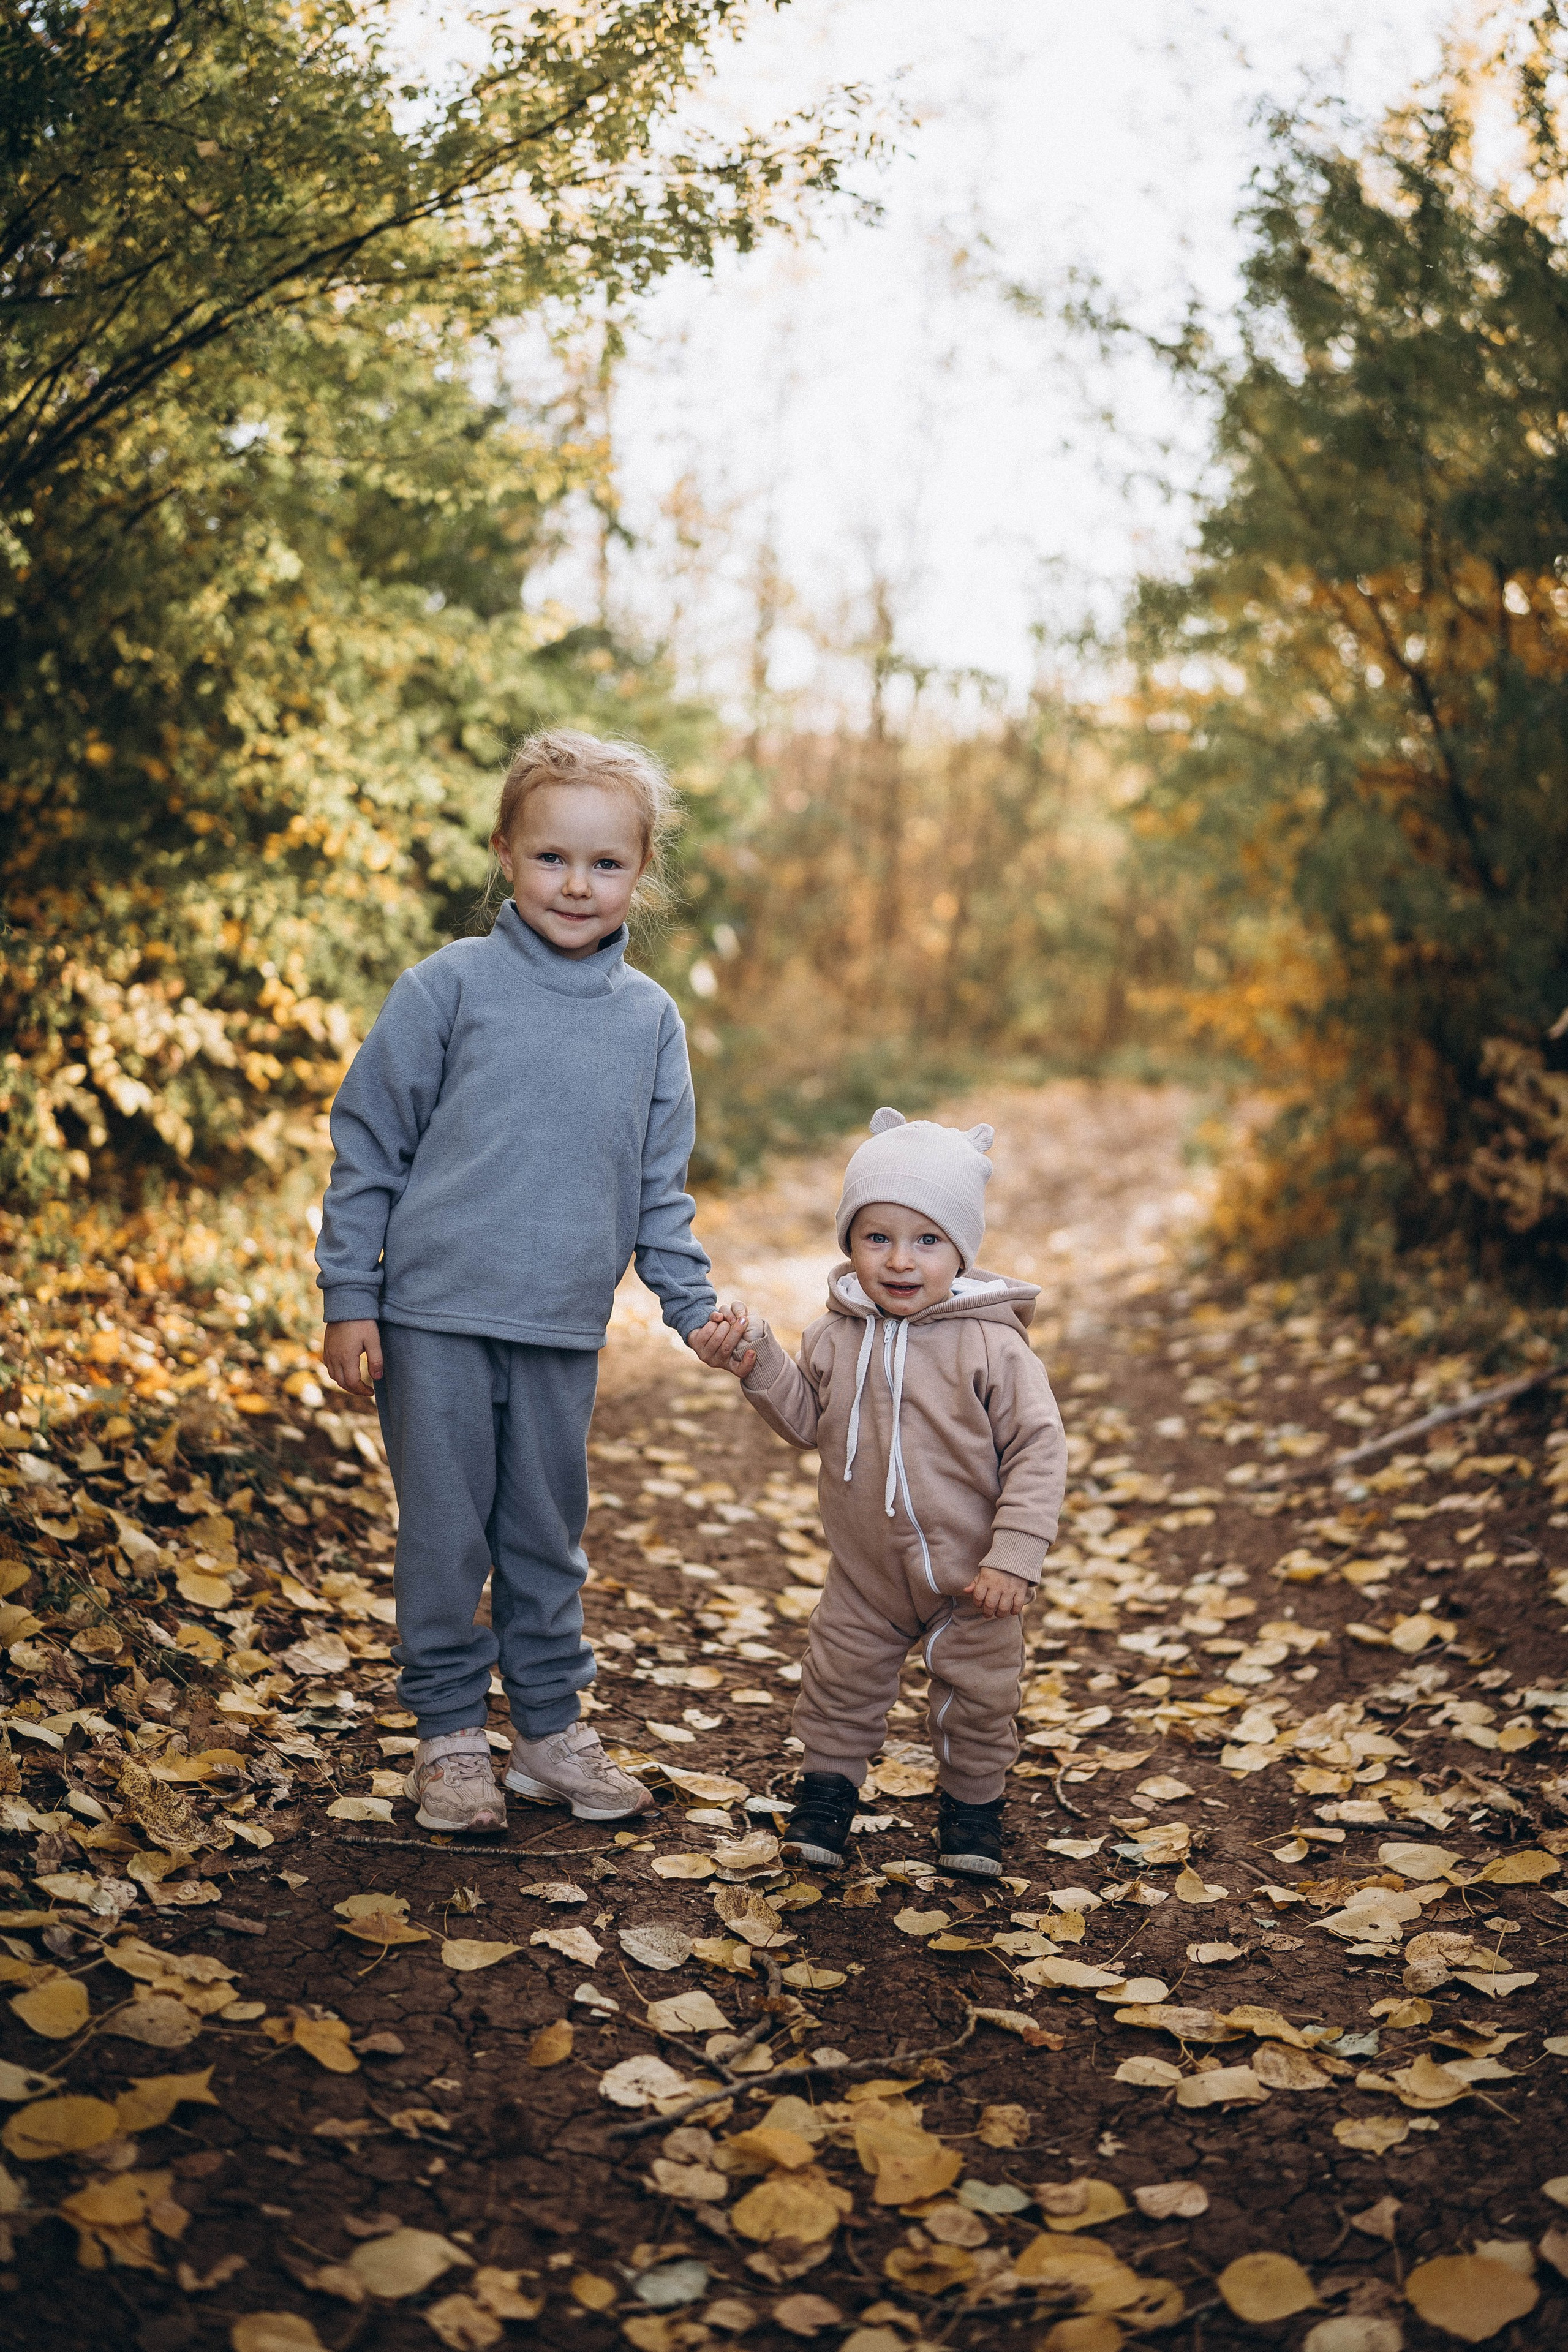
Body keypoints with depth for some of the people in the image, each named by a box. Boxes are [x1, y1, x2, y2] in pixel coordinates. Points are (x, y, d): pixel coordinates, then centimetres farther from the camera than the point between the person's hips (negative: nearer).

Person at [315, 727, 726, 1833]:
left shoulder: (651, 1018, 5)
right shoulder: (449, 987, -5)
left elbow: (661, 1186, 12)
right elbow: (369, 1146, -1)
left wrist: (697, 1309, 7)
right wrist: (350, 1297, -3)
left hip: (566, 1330, 3)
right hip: (436, 1316, -3)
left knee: (549, 1535, 14)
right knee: (446, 1531, 6)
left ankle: (553, 1724, 28)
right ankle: (450, 1730, 21)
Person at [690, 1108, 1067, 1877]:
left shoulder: (992, 1345, -19)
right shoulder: (838, 1336, -5)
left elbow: (1038, 1450, -17)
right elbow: (807, 1421, 8)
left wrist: (1013, 1558, -21)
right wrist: (755, 1359, -7)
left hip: (967, 1579, -3)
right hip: (864, 1578, 3)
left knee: (977, 1698, 12)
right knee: (840, 1683, 14)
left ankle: (971, 1802, 35)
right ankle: (827, 1788, 37)